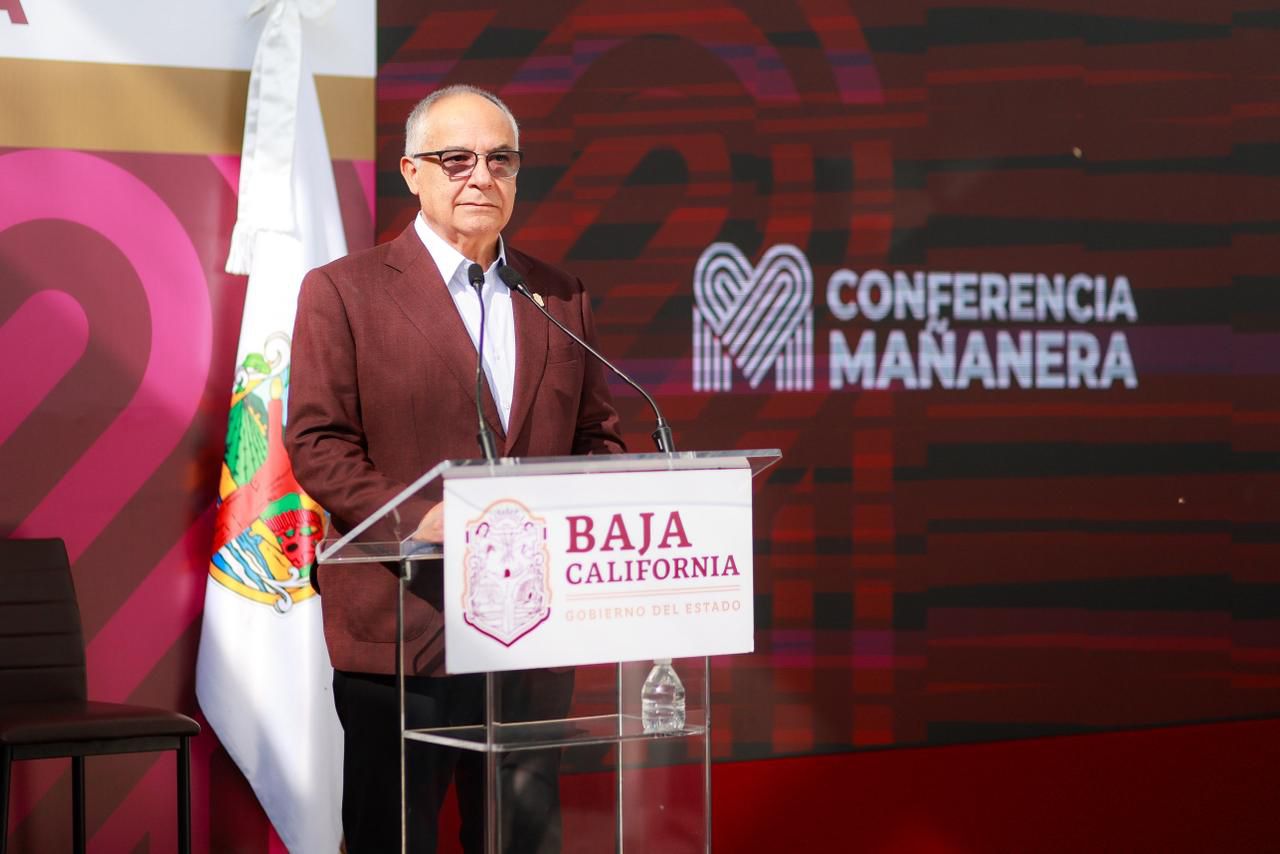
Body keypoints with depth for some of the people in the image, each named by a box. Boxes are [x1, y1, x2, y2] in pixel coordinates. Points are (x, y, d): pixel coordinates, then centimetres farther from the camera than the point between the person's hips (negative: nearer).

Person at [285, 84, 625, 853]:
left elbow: (600, 437, 16)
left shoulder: (561, 298, 14)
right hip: (402, 623, -4)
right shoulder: (343, 291, -1)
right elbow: (316, 443, -7)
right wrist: (417, 518, -21)